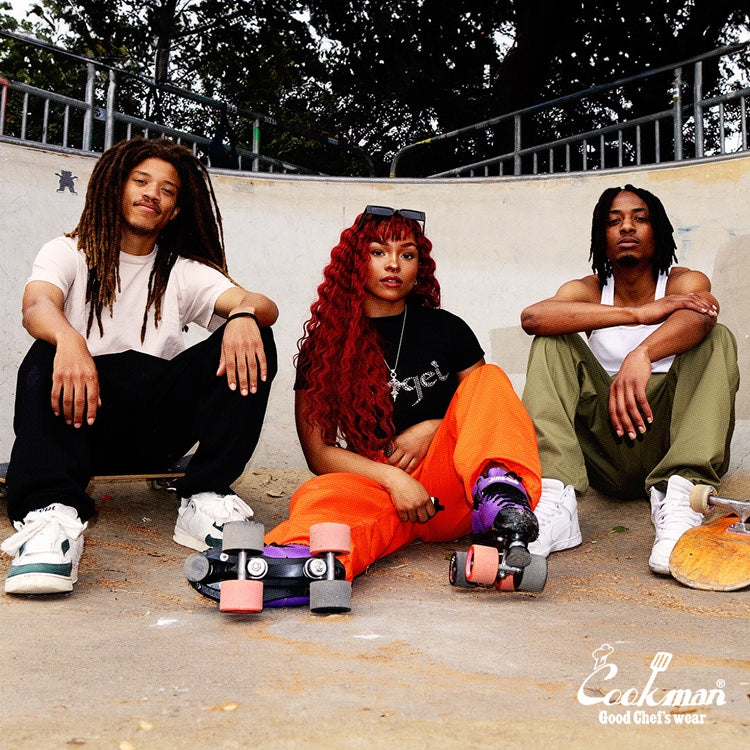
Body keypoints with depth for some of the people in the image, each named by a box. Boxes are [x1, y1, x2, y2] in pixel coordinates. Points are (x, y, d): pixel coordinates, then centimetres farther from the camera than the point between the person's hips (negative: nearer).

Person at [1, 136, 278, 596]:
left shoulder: (184, 272, 17)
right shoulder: (69, 254, 12)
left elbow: (266, 307, -1)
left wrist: (244, 313, -28)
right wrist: (68, 340, -38)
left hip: (155, 429, 2)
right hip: (79, 421, -2)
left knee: (251, 342, -17)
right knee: (48, 360, -33)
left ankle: (205, 500, -24)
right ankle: (52, 514, -48)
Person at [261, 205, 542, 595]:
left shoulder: (445, 328, 13)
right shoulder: (323, 344, 9)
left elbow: (490, 412, 16)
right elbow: (319, 452, 2)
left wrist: (432, 430, -4)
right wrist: (391, 478, -15)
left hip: (448, 488, 2)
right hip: (372, 487, -1)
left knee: (489, 378, -17)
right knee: (320, 495, -34)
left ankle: (500, 496, -42)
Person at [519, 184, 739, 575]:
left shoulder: (686, 282, 4)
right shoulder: (587, 291, 7)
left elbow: (699, 317, -24)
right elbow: (531, 317, -18)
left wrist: (641, 355, -46)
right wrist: (640, 313, -25)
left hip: (669, 439, -1)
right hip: (609, 451, 1)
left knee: (717, 340, -19)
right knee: (553, 342, -10)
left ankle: (677, 499, -41)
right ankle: (554, 500, -31)